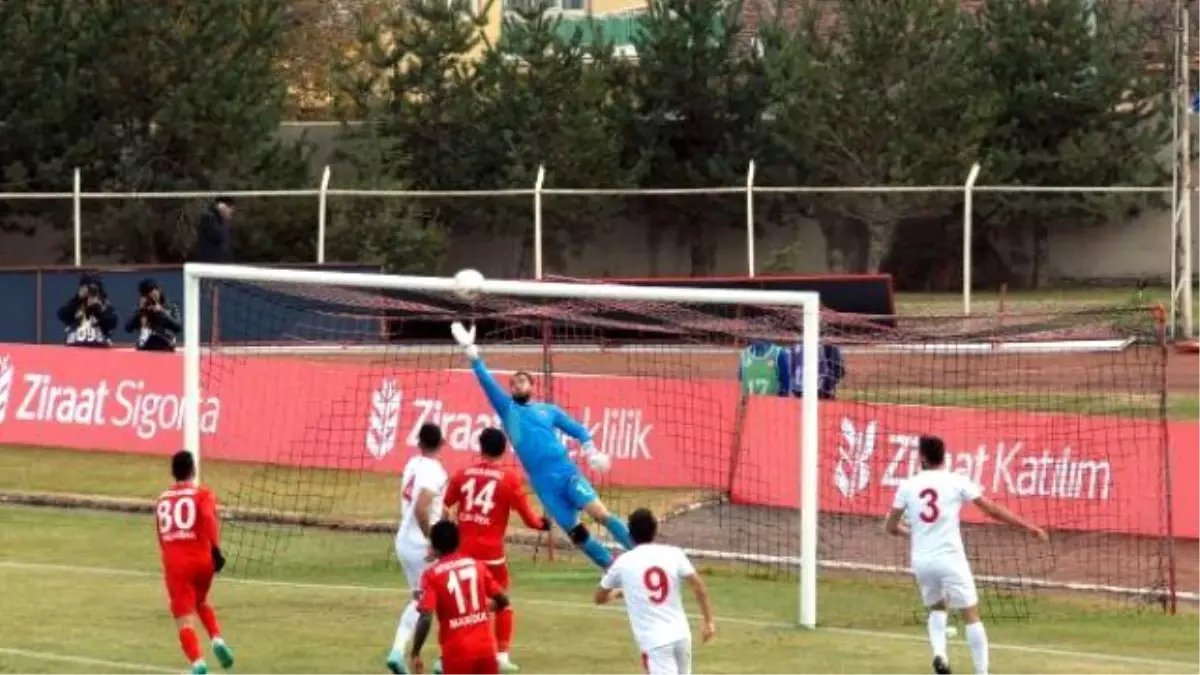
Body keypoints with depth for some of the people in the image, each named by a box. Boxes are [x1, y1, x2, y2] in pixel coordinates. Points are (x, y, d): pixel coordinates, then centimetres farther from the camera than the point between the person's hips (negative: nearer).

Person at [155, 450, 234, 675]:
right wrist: (216, 549, -24)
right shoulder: (202, 493, 4)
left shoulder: (162, 500, 17)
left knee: (185, 620, -4)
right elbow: (209, 518, -17)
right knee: (201, 602, 29)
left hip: (174, 564, 1)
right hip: (202, 559, -1)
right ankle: (217, 640, 7)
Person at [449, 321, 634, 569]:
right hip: (543, 483, 1)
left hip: (566, 473, -1)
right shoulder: (508, 410, 15)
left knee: (600, 513, -18)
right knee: (575, 532, -3)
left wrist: (592, 452, -1)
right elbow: (487, 382, 9)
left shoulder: (548, 410, 15)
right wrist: (470, 351, 1)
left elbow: (578, 430, 17)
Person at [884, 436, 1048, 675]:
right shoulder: (957, 482, -3)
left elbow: (891, 527, 8)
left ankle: (939, 653, 1)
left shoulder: (907, 486, 4)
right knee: (971, 615, 4)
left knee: (937, 608, 26)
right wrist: (1028, 527, 4)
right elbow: (993, 510, -3)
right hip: (949, 559, -3)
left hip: (921, 561, 3)